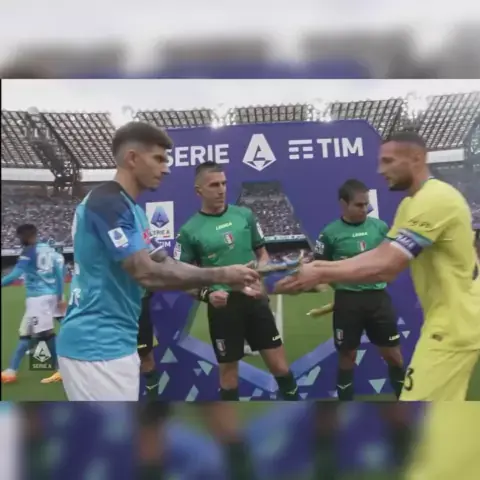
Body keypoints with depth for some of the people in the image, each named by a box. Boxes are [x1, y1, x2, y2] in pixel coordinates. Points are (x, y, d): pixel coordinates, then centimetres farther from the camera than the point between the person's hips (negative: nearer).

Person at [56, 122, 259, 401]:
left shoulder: (132, 209, 12)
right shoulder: (107, 203, -18)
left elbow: (161, 263, 9)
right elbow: (148, 273, -25)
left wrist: (223, 279, -2)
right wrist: (221, 275, -18)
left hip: (114, 342, 9)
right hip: (98, 345, -9)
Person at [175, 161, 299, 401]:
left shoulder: (245, 215, 3)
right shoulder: (190, 230, -5)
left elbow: (262, 253, 12)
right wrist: (206, 295, -18)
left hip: (254, 300, 2)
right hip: (223, 306, -2)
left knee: (280, 366, 8)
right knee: (228, 370, 12)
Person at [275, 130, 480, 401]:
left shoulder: (434, 199, -23)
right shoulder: (411, 204, 11)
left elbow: (386, 267, -29)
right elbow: (383, 254, 8)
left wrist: (321, 275, -24)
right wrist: (327, 266, -2)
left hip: (455, 321, -10)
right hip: (454, 316, 10)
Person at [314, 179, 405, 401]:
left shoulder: (380, 226, 2)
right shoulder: (331, 233, -7)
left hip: (378, 297, 2)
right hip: (347, 300, -2)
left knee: (393, 354, 11)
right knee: (347, 356, 11)